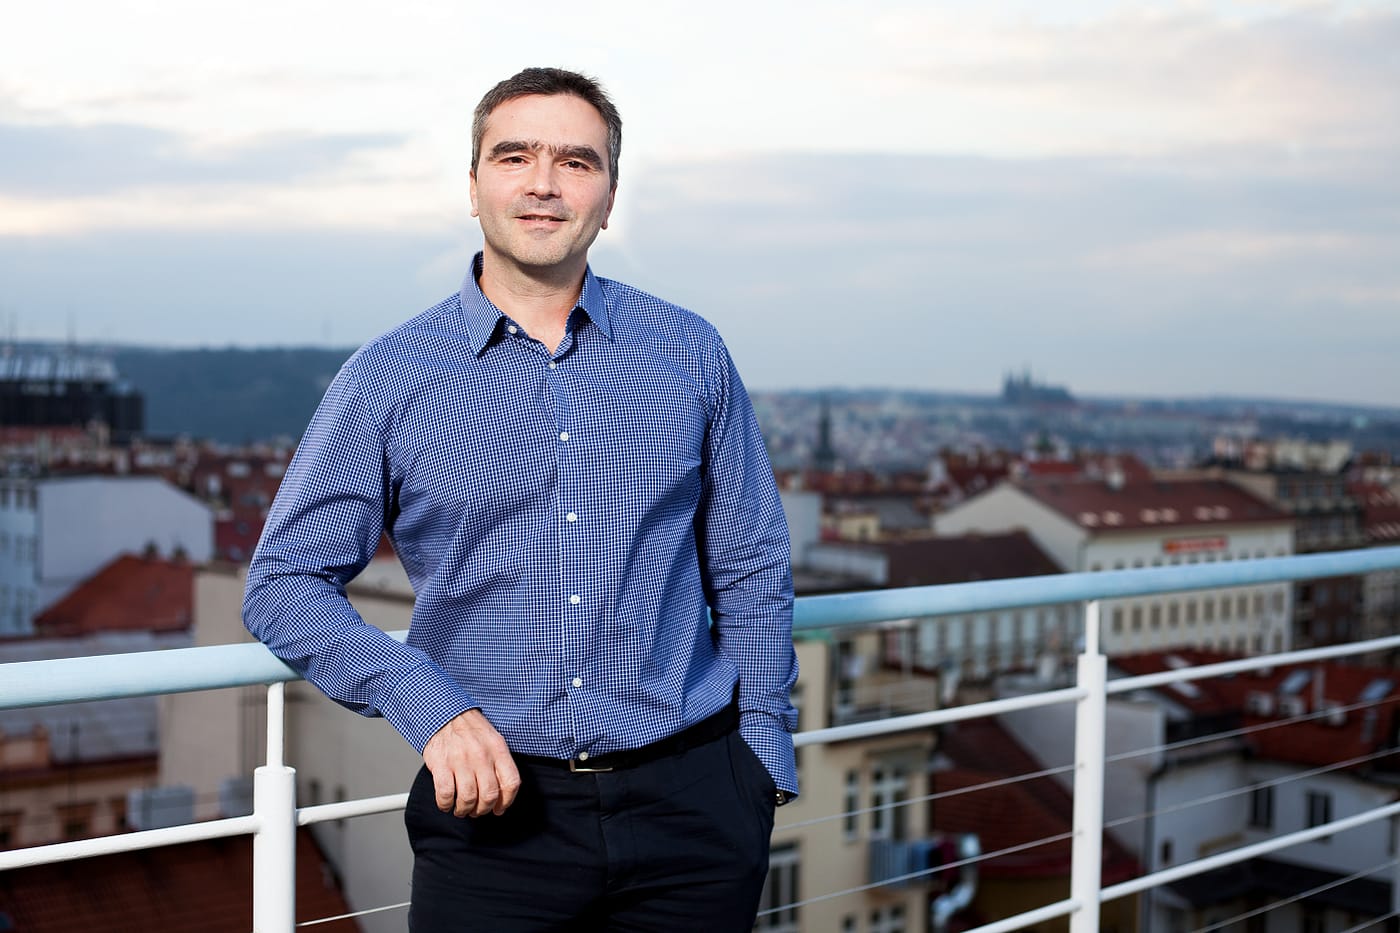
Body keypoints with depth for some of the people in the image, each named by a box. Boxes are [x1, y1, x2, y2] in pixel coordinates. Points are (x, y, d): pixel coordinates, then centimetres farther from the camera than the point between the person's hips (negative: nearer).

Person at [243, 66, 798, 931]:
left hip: (688, 804, 1)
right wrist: (430, 707, -13)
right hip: (497, 805, -1)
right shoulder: (388, 379, 0)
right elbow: (285, 583, 0)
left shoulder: (690, 354, 5)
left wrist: (764, 759, 7)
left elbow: (751, 573, 10)